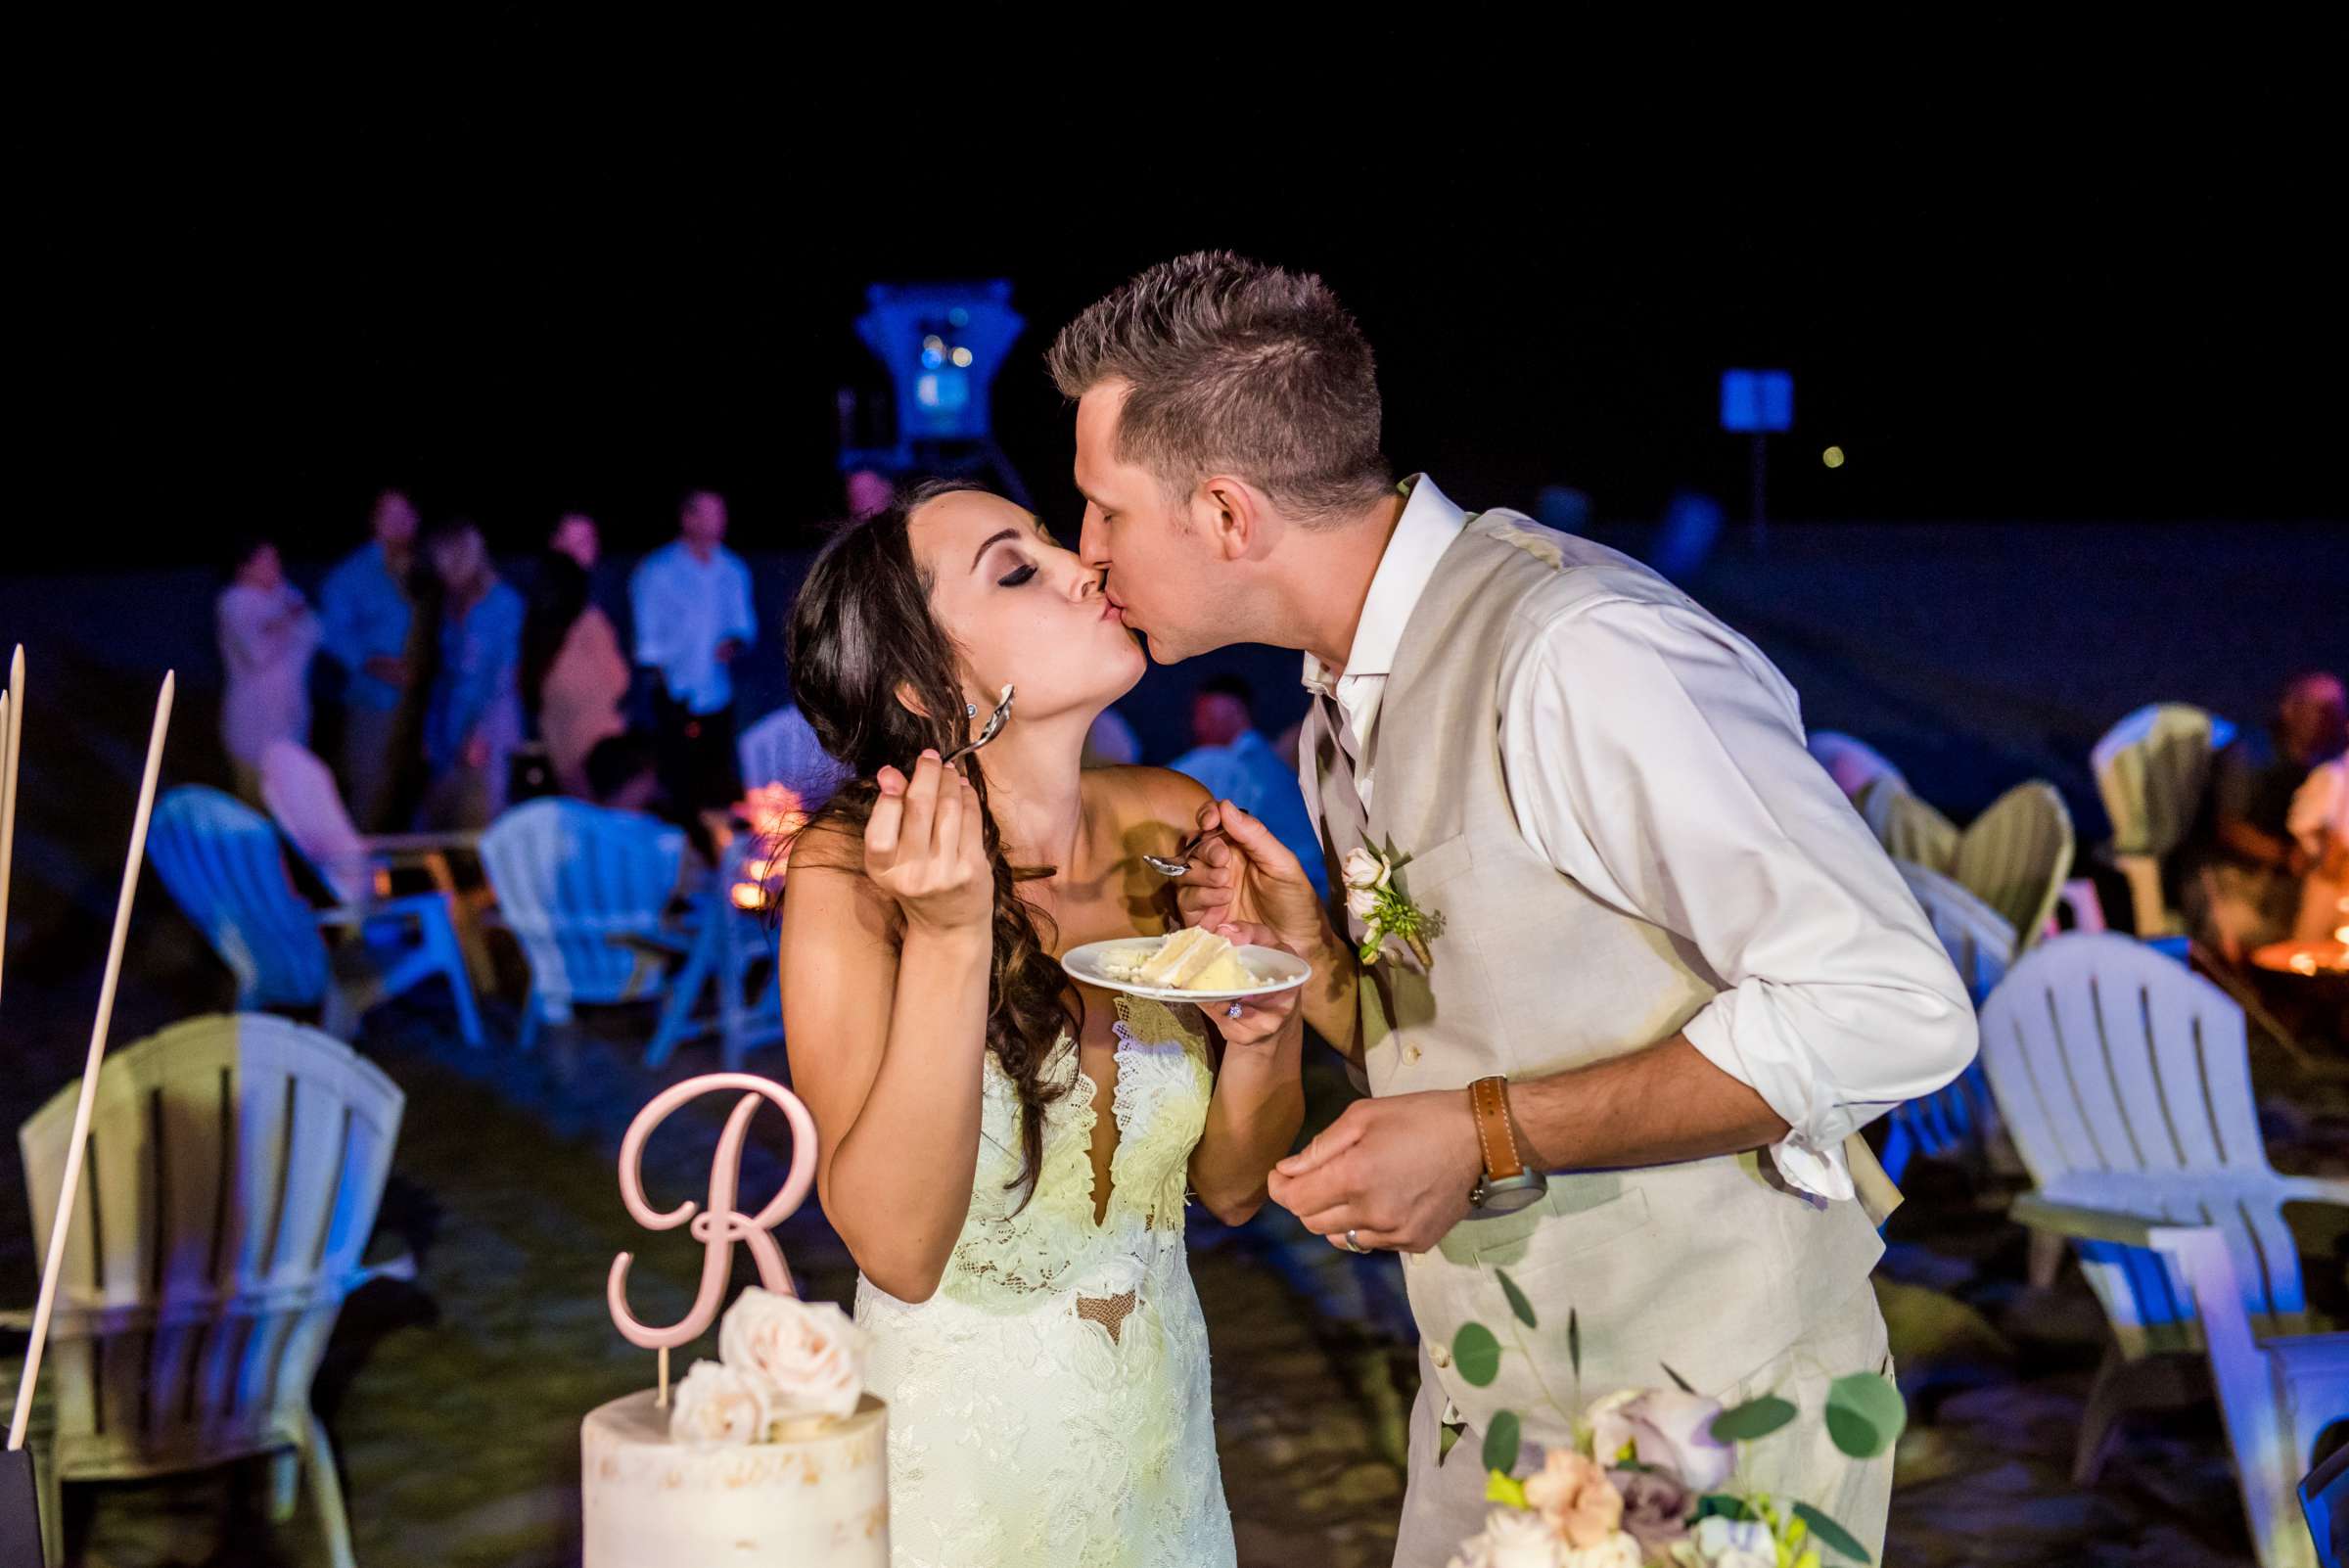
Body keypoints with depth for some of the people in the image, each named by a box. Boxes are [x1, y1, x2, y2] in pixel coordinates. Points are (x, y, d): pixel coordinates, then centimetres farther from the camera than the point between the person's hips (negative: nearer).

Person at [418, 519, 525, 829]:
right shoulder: (452, 605, 14)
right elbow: (446, 673, 16)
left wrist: (479, 731, -13)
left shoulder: (504, 603, -5)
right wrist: (431, 733, 11)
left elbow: (502, 675, -9)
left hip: (487, 725, -6)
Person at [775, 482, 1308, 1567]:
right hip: (955, 1464, -4)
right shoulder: (847, 875, -18)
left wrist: (1263, 1036, -19)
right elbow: (897, 1250, -25)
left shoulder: (1170, 826, -8)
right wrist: (951, 936, -31)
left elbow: (1229, 1189, 0)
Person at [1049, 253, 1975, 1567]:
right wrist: (1313, 961, -7)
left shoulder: (1570, 651, -23)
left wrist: (1491, 1137, -24)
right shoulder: (1345, 712, 6)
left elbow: (1890, 1006, -26)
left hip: (1716, 1412, -7)